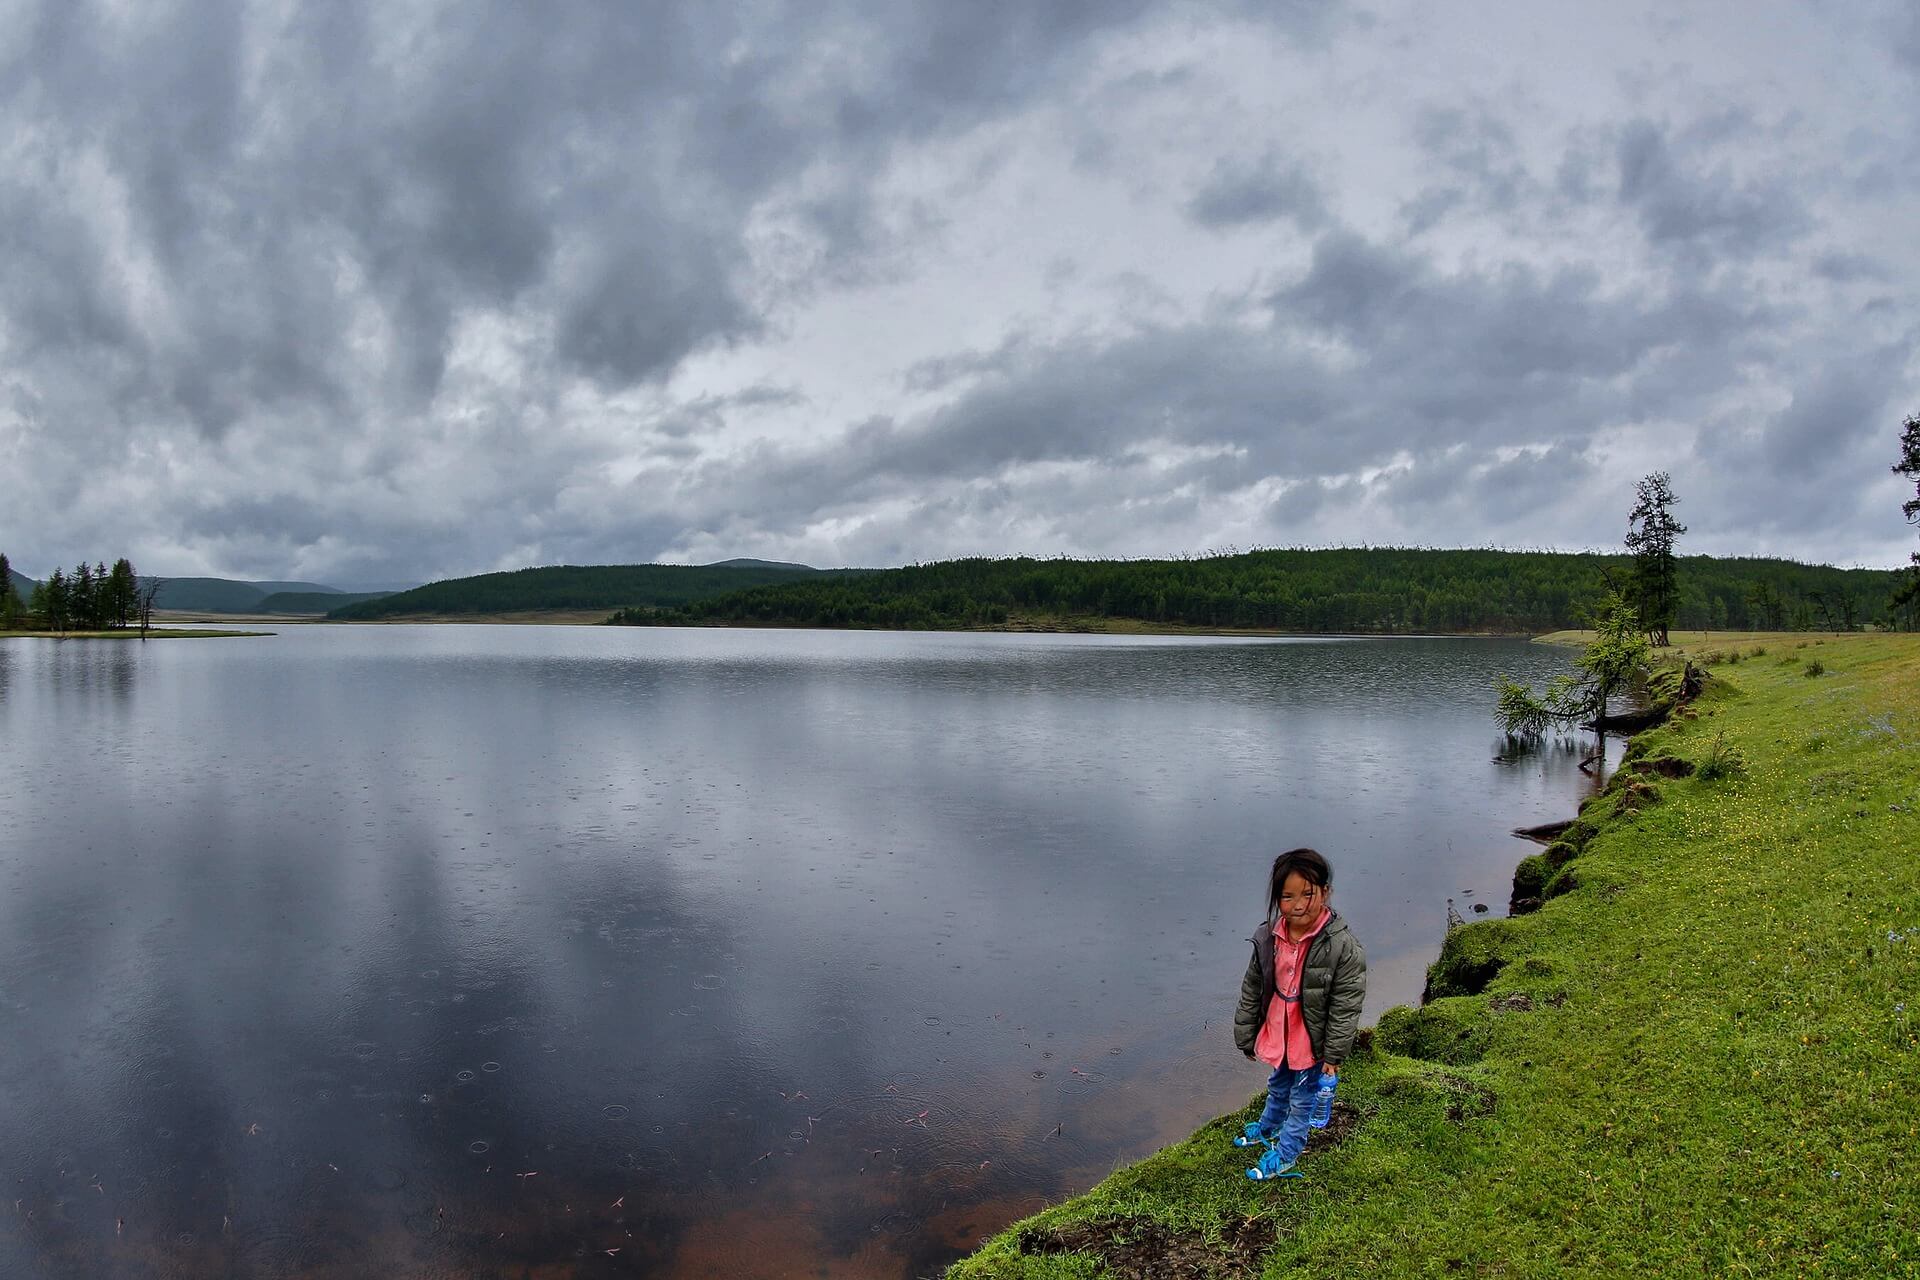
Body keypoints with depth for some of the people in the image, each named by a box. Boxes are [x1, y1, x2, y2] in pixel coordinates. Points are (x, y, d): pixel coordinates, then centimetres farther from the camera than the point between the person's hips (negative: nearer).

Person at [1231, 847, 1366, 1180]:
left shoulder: (1344, 947, -27)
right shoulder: (1267, 936, -14)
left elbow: (1345, 1008, -18)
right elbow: (1251, 990, -1)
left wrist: (1334, 1055, -13)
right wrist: (1246, 1036, 5)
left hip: (1313, 1042, -4)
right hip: (1278, 1036, 4)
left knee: (1301, 1099, 18)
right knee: (1278, 1088, 30)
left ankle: (1285, 1154, 40)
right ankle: (1269, 1127, 57)